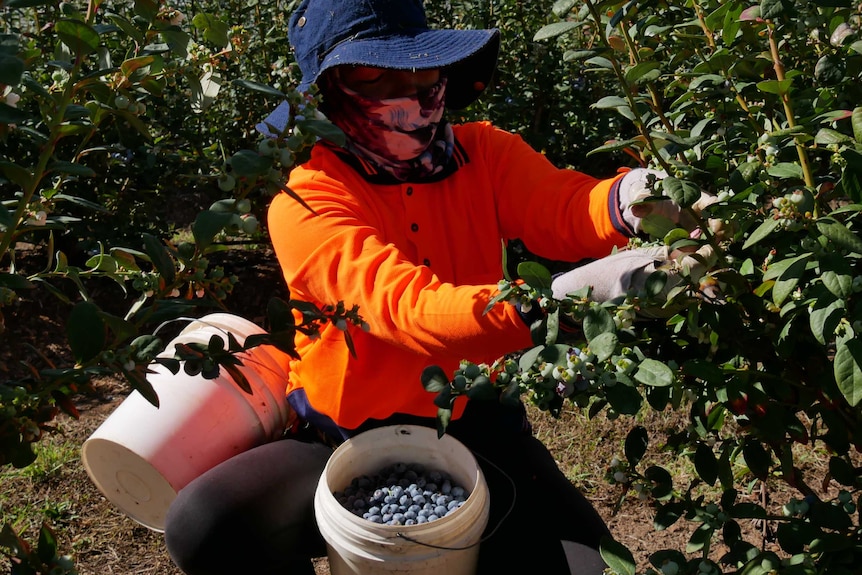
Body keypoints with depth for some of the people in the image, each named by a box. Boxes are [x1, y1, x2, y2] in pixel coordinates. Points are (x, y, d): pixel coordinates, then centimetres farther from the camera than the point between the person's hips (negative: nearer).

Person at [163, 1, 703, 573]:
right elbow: (411, 310, -34)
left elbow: (564, 208, -21)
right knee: (203, 526, -22)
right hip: (348, 443, -2)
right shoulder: (306, 203, -19)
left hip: (473, 425, 3)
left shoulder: (481, 152, -4)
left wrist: (625, 199, -46)